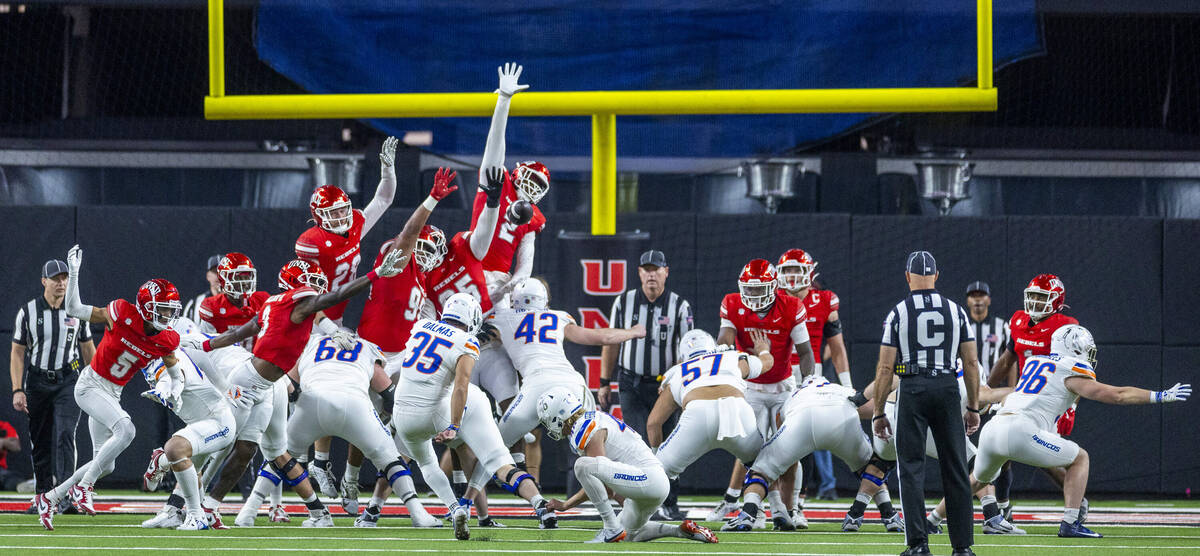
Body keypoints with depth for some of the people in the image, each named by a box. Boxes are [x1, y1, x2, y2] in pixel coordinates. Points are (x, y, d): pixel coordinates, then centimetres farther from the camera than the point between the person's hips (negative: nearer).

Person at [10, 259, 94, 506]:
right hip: (37, 382, 1)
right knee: (40, 442, 5)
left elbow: (88, 349, 14)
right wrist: (17, 390, -8)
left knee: (64, 434, -17)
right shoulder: (28, 312, -1)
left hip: (68, 381, -1)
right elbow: (17, 354, 1)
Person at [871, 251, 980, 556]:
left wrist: (878, 413, 4)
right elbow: (971, 363, 6)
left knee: (911, 467, 2)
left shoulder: (898, 313, -1)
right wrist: (973, 408, 14)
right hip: (947, 388, 2)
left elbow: (885, 368, -3)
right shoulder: (955, 311, 6)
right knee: (955, 468, 7)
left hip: (913, 390, -2)